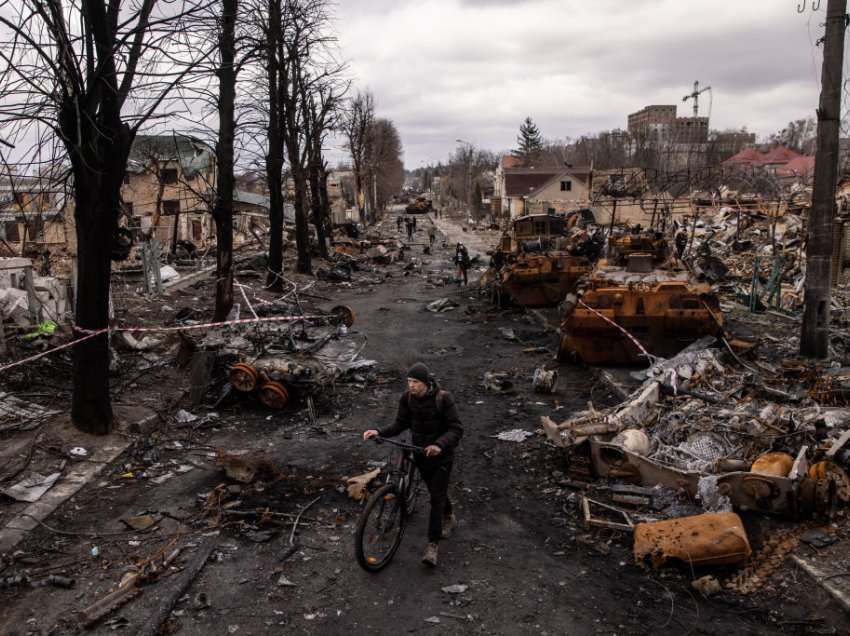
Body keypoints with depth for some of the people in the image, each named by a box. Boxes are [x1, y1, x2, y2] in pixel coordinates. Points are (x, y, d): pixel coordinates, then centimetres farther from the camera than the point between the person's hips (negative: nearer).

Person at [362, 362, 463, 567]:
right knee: (435, 491, 21)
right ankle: (449, 516, 50)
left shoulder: (443, 398, -22)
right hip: (420, 451, 4)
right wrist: (379, 432, -19)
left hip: (441, 453, -4)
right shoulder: (407, 398, -9)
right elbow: (400, 424, -2)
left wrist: (439, 444, -40)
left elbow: (456, 429, -23)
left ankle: (433, 544, 1)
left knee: (436, 496, -8)